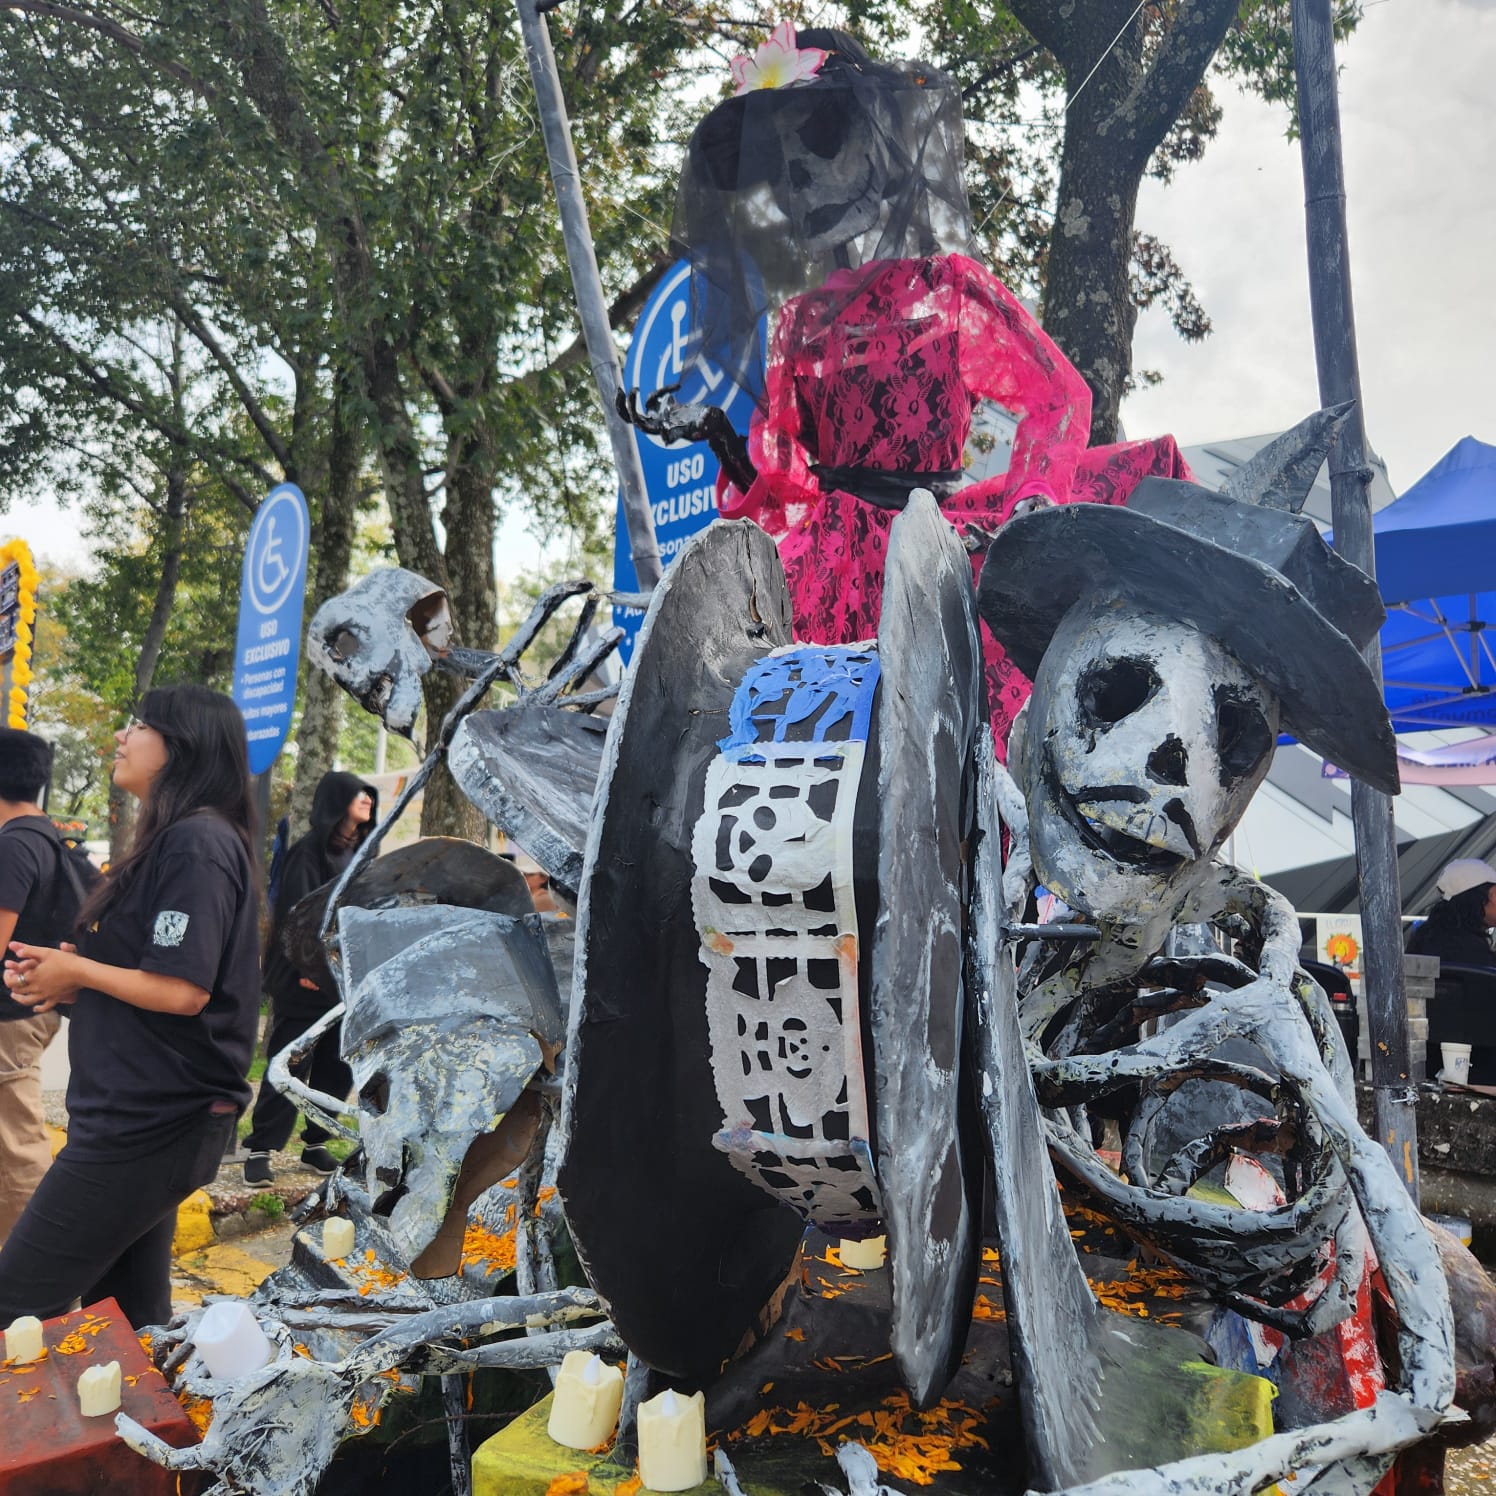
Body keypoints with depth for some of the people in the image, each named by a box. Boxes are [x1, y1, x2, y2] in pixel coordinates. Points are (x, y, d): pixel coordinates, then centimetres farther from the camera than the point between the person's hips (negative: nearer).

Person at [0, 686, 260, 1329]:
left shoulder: (197, 843, -18)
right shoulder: (175, 839, 15)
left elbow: (183, 991, -23)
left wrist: (75, 970, -9)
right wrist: (71, 976, 3)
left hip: (147, 1125, -10)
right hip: (150, 1117, 10)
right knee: (132, 1317, 16)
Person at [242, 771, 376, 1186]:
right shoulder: (309, 851, -7)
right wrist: (306, 966, -24)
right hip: (308, 981, -7)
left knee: (337, 1069, 10)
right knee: (289, 1068, -2)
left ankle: (315, 1144, 22)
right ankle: (260, 1150, 8)